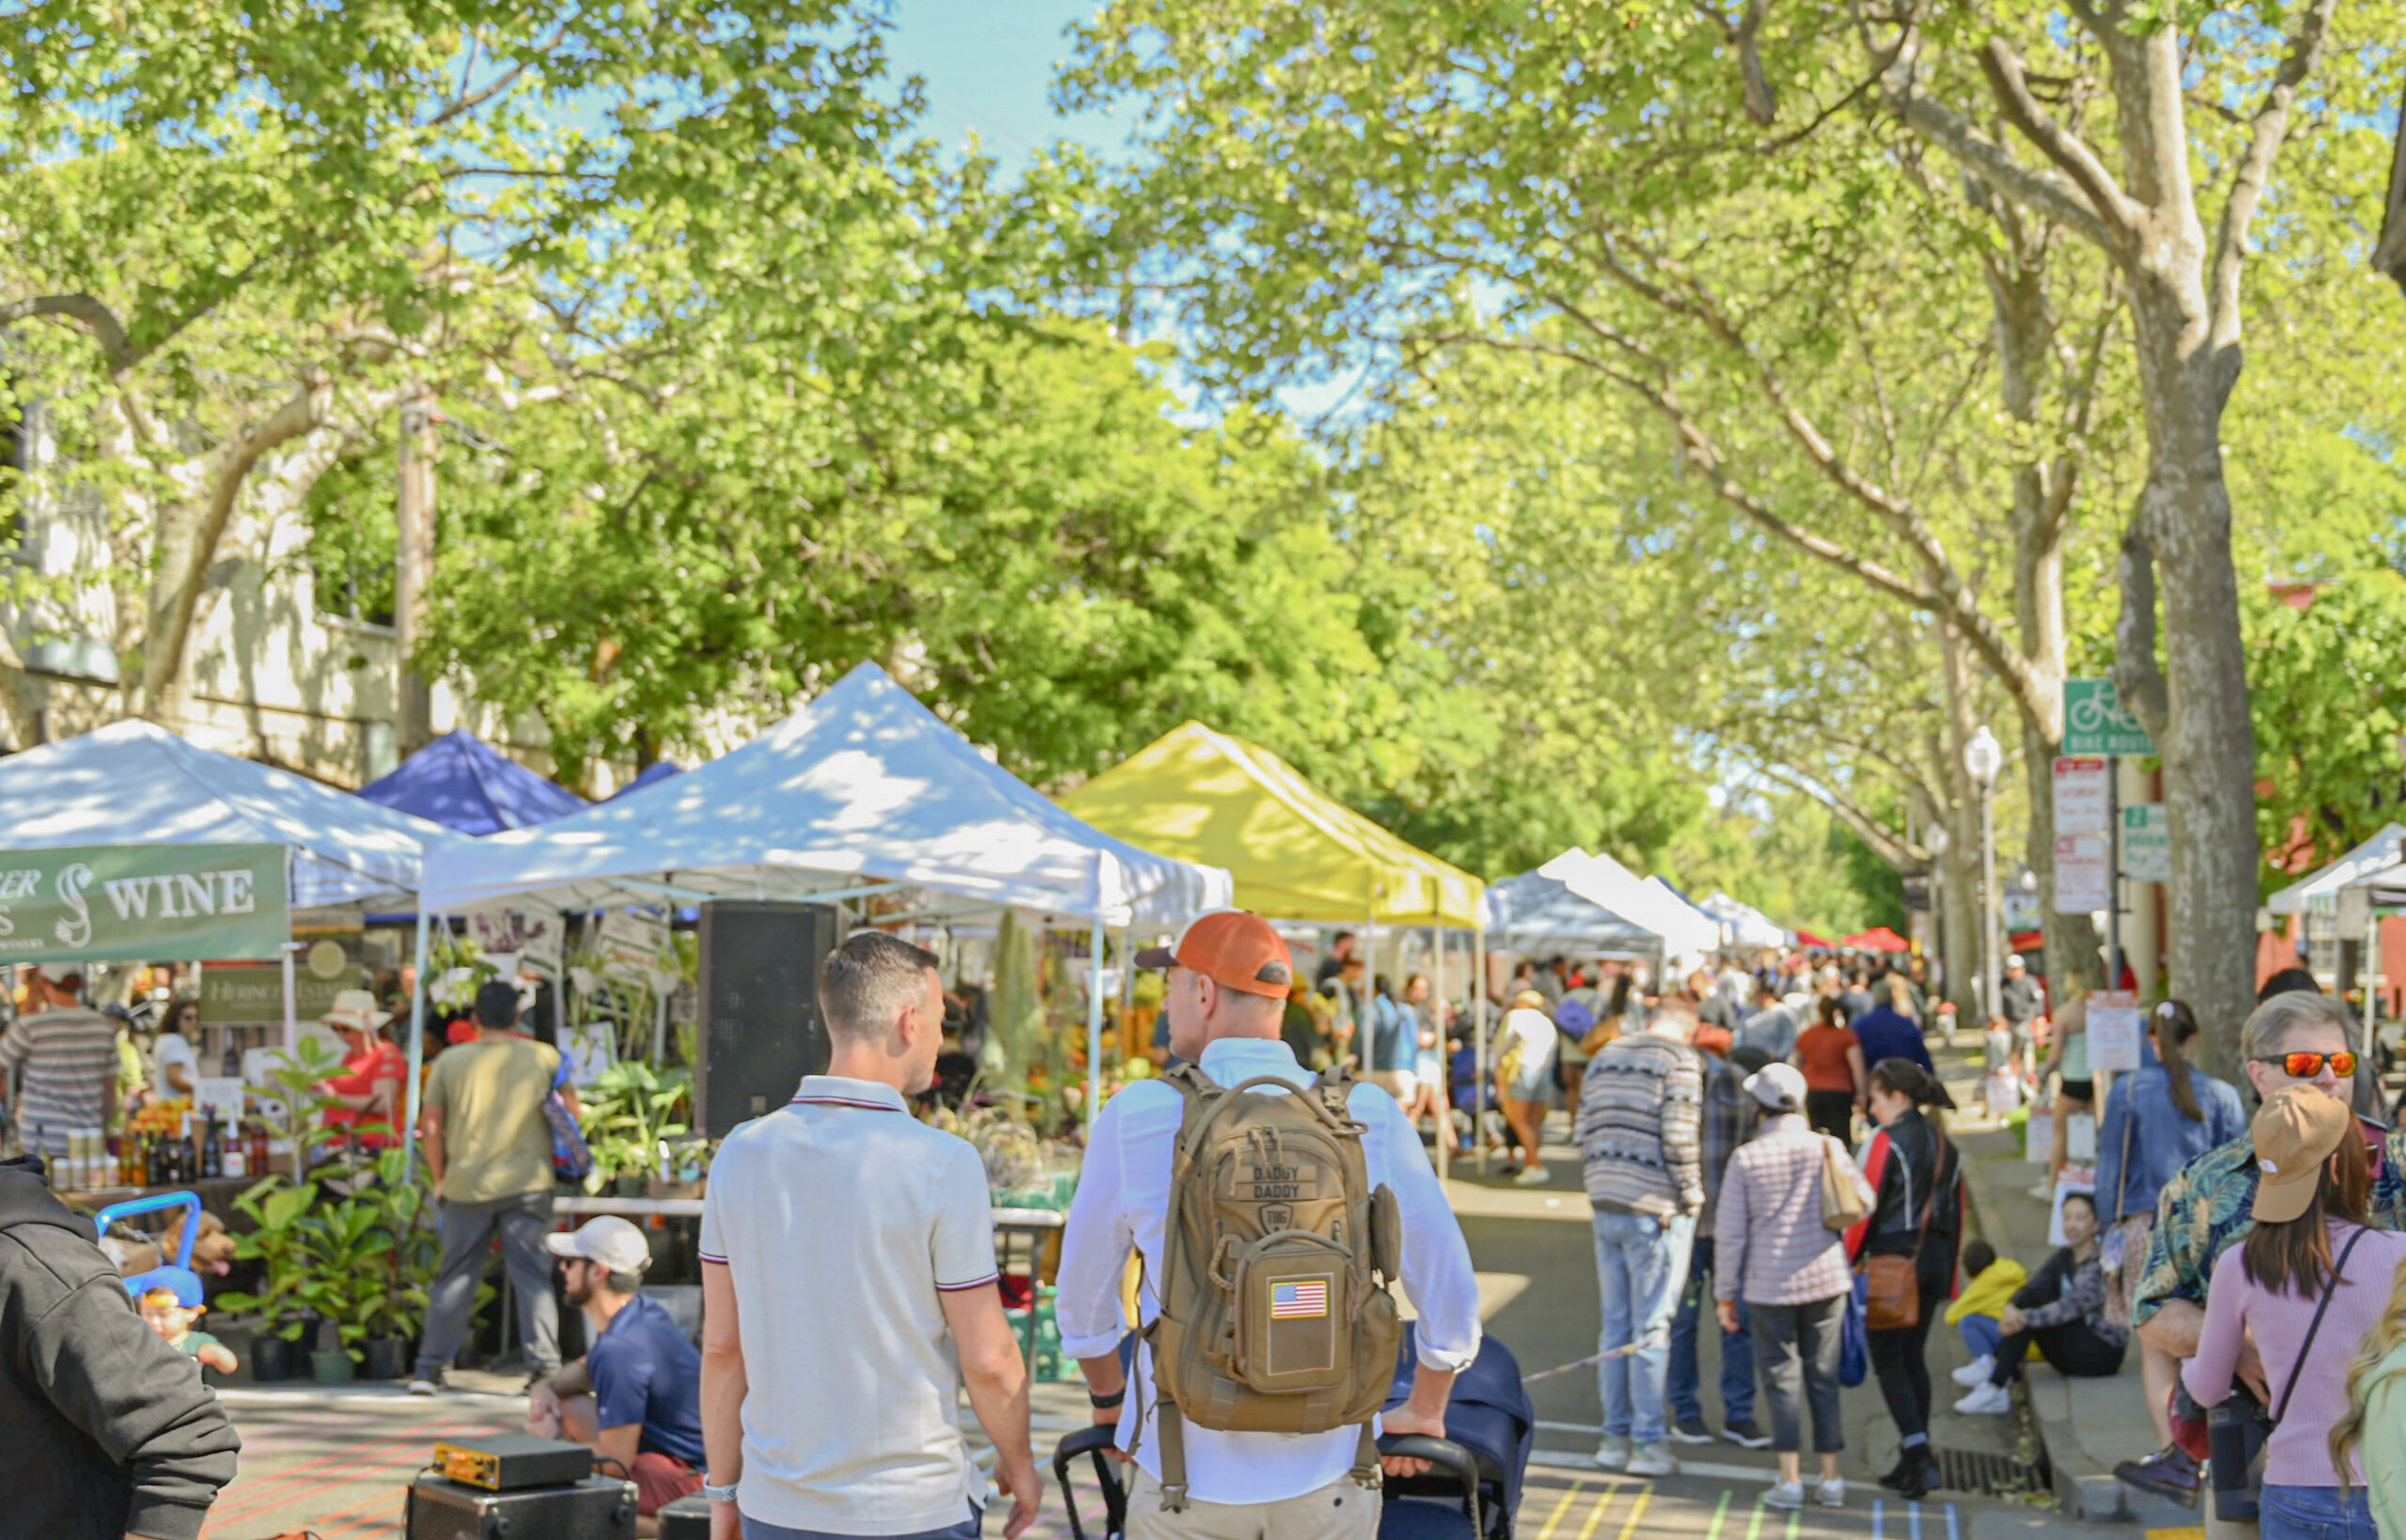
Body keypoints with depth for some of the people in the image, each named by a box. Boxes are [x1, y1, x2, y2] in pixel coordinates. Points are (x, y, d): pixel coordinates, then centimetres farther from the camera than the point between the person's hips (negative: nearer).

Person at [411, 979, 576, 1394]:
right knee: (533, 1277, 3)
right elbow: (571, 1110, 11)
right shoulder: (544, 1057, 1)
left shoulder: (450, 1061, 2)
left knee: (454, 1277, 10)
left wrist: (439, 1177, 13)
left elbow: (430, 1128, 2)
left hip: (467, 1184, 1)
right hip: (527, 1184, -1)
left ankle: (429, 1368, 14)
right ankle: (545, 1366, -1)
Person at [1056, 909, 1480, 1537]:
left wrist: (1109, 1399, 23)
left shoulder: (1136, 1116, -7)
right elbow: (1451, 1294, 1)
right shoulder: (1370, 1116, -4)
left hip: (1188, 1479, -1)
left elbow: (1083, 1301, 5)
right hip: (1326, 1478, 1)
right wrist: (1423, 1413, 17)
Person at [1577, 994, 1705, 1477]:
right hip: (1655, 1209, -6)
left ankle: (1615, 1436, 16)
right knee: (1651, 1327, 0)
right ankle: (1648, 1442, 5)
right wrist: (1692, 1195, -5)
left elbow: (1583, 1132, 11)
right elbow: (1679, 1136, -16)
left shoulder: (1605, 1056, 12)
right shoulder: (1680, 1062, -8)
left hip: (1607, 1206, 6)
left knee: (1616, 1323, 12)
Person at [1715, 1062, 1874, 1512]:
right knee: (1823, 1379, 11)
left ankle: (1791, 1479, 2)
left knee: (1782, 1379, 6)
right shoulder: (1826, 1147, -4)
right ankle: (1831, 1479, 12)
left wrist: (1725, 1293, 4)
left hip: (1769, 1288, -2)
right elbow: (1863, 1201, 2)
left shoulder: (1746, 1158, -8)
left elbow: (1730, 1234, -5)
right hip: (1825, 1279, 2)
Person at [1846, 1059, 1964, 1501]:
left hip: (1893, 1261, -7)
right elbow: (1956, 1213, 15)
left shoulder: (1887, 1141, -12)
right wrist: (1948, 1276, 20)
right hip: (1933, 1261, 8)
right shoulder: (1944, 1145, 11)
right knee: (1914, 1356, 15)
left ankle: (1919, 1454, -13)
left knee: (1888, 1360, -1)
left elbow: (1867, 1208, -14)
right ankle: (1914, 1461, 18)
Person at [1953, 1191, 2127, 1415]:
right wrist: (2011, 1308, -27)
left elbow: (2076, 1304, -29)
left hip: (2105, 1353, -7)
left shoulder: (2103, 1263, -14)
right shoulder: (2064, 1258, 9)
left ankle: (1996, 1389, -27)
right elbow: (2030, 1287, -5)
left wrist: (2026, 1318, -39)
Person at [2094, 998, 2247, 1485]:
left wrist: (2111, 1224, 8)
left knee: (2154, 1343, 7)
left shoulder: (2127, 1090, -2)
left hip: (2146, 1225, -1)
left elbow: (2110, 1165, 1)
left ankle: (2170, 1445, 3)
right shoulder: (2220, 1094, 1)